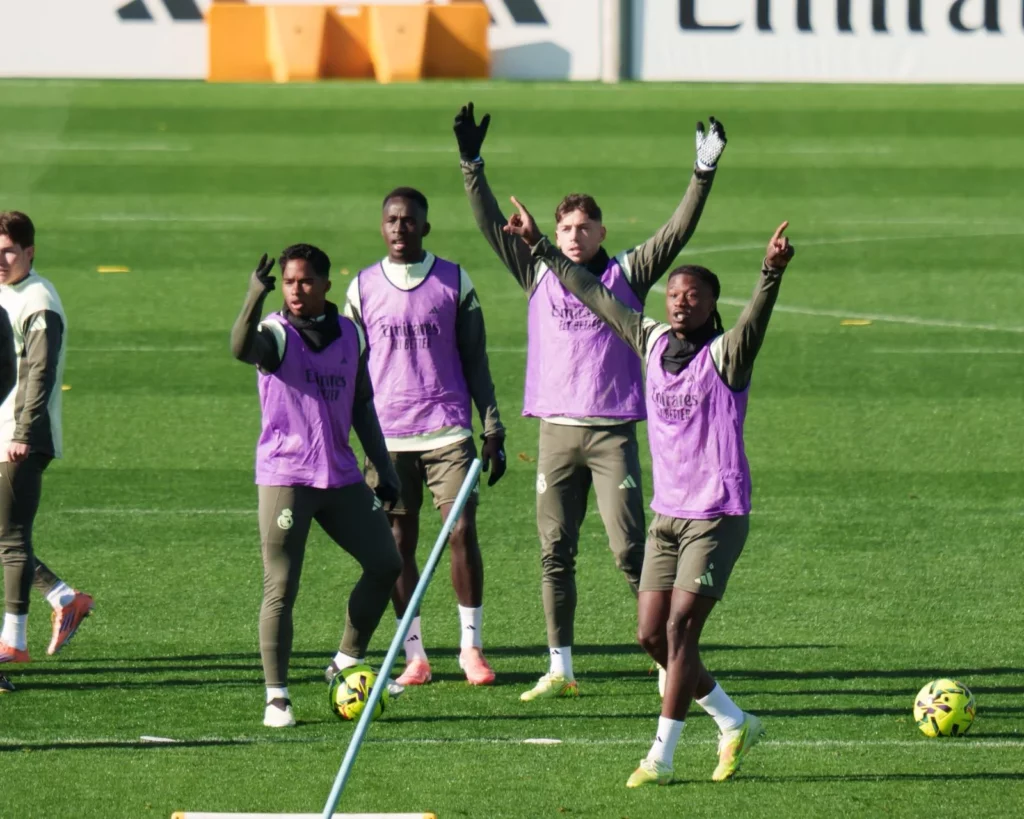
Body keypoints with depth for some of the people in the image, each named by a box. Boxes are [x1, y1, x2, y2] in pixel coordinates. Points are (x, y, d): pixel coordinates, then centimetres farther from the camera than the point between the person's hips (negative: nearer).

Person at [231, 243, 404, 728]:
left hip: (341, 478, 5)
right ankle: (277, 697, 0)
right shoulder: (276, 334, -7)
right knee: (281, 589, -4)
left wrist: (384, 467, 16)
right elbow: (241, 348, -31)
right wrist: (256, 297, -48)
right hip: (284, 477, -5)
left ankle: (348, 661, 21)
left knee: (385, 564, 5)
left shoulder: (350, 337, 9)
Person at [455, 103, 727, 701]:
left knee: (630, 549, -9)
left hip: (613, 432, -3)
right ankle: (561, 669, 8)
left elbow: (678, 232, -5)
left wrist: (704, 174, -15)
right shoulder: (540, 275, 9)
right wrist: (473, 166, -3)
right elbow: (493, 226, 6)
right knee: (555, 553, 3)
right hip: (556, 431, 3)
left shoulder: (627, 276, 3)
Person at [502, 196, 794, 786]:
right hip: (667, 512, 7)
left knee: (680, 630, -10)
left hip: (717, 515, -7)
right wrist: (541, 247, 22)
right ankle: (734, 723, 22)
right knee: (652, 636, 5)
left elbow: (757, 317, -30)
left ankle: (662, 755, -3)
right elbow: (595, 296, 17)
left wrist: (773, 275, -49)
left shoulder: (725, 355, -9)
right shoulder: (653, 341, 7)